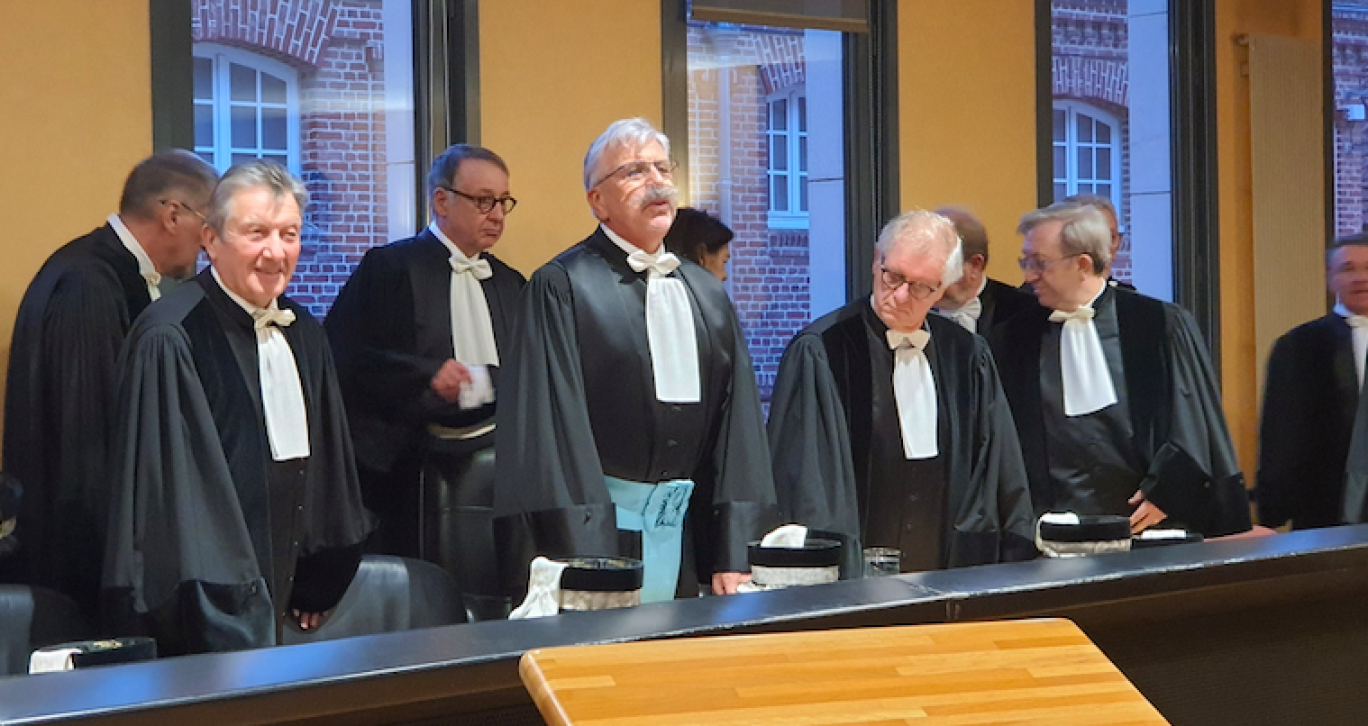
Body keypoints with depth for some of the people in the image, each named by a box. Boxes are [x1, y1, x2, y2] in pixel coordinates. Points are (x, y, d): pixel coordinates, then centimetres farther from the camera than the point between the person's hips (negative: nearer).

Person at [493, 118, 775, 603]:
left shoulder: (707, 296, 13)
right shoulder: (562, 286, -5)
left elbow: (737, 420, 10)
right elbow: (551, 423, -11)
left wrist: (736, 556, 0)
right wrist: (580, 559, -18)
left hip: (686, 526, 5)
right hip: (596, 526, -5)